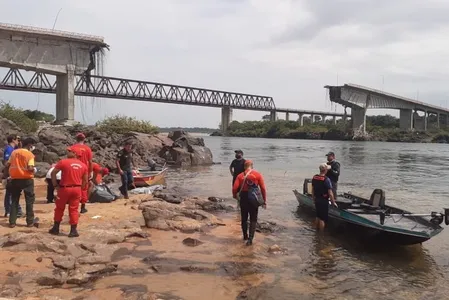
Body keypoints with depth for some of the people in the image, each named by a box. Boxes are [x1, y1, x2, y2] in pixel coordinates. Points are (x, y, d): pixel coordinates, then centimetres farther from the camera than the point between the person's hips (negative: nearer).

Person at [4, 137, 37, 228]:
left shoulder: (14, 152, 7)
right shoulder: (30, 154, -10)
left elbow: (7, 166, 8)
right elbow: (30, 168, -20)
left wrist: (10, 173, 21)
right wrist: (34, 170, 1)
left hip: (15, 179, 5)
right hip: (27, 179, -5)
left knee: (14, 201, 13)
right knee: (29, 201, 6)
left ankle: (12, 222, 13)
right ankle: (30, 222, 7)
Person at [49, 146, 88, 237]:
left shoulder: (63, 162, -6)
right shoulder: (83, 165, 5)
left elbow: (53, 173, -8)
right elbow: (85, 181, 8)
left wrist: (56, 185, 0)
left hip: (64, 188, -2)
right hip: (77, 189, 2)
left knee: (59, 208, 15)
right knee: (74, 209, 8)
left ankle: (56, 228, 24)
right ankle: (73, 231, 8)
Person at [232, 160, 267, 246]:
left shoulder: (240, 175, -1)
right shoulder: (257, 175, -2)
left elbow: (235, 188, -10)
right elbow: (263, 188, -6)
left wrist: (235, 195, 11)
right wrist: (264, 201, 1)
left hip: (243, 198, 1)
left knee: (244, 219, 18)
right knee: (253, 220, 8)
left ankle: (245, 236, 33)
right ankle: (250, 238, -3)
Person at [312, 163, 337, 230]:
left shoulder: (314, 178, 0)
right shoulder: (326, 179, -21)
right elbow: (330, 193, -19)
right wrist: (333, 202, -7)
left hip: (317, 200, 7)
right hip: (324, 201, -7)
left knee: (318, 216, 22)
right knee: (323, 219, 4)